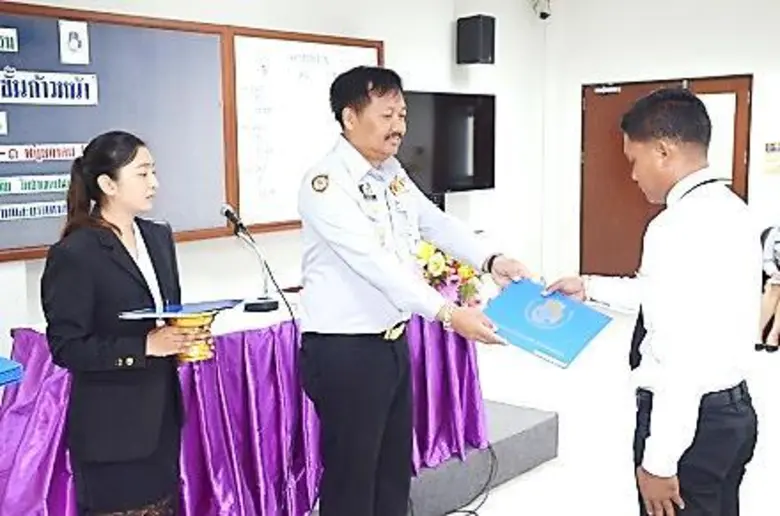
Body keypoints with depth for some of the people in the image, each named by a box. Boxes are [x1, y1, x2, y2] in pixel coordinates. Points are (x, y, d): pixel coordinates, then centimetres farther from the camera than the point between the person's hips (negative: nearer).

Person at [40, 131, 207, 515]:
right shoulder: (73, 255, -14)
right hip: (111, 426, -7)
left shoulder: (158, 237, 9)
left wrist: (187, 336, -2)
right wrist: (144, 346, -23)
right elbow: (65, 347, -16)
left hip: (163, 415, 7)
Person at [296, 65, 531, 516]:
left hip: (393, 341, 8)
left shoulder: (393, 173, 7)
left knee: (395, 468, 18)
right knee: (351, 474, 5)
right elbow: (374, 262, -28)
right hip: (344, 350, -8)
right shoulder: (326, 183, -20)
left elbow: (436, 223, 5)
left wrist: (491, 261, -13)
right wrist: (447, 313, -34)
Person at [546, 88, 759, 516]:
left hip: (690, 419, -9)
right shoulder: (730, 210, 7)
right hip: (733, 408, 9)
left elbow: (681, 357, -26)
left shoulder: (678, 227, -23)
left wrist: (659, 461, -21)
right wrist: (591, 287, 24)